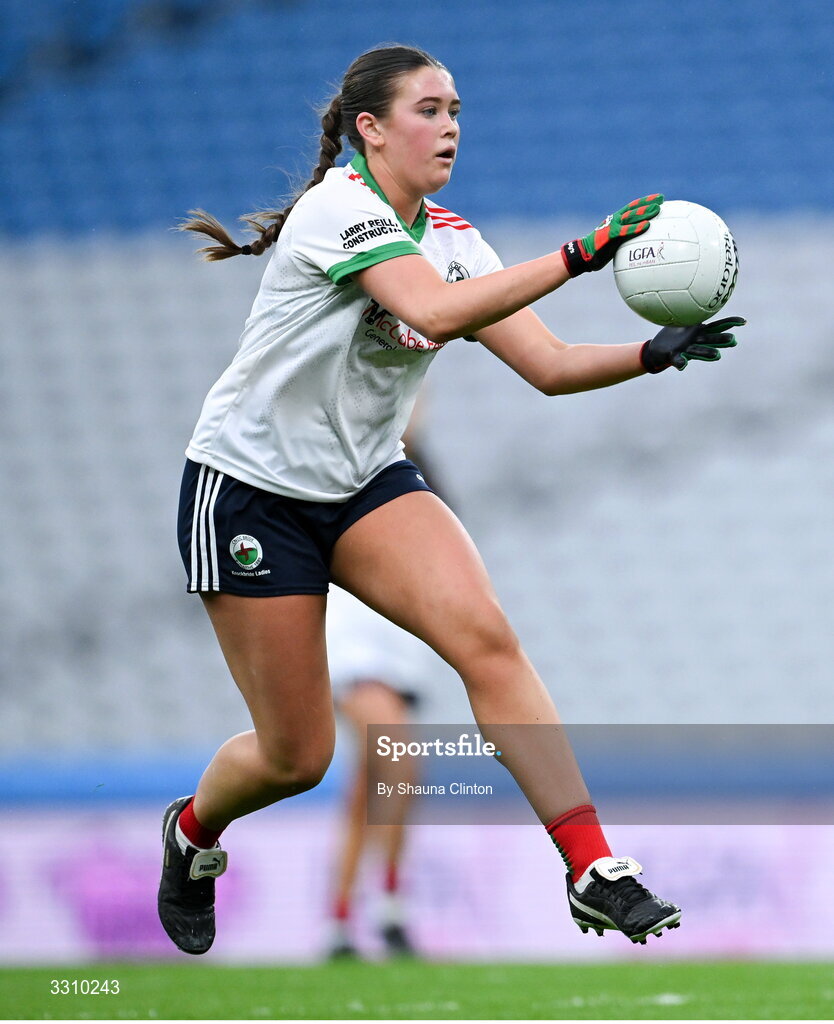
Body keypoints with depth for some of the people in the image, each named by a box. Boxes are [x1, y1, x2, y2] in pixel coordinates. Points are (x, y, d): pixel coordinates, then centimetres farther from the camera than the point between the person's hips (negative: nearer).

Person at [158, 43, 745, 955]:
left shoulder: (450, 239, 4)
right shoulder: (340, 205, -19)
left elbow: (549, 365, -1)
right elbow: (436, 313, -35)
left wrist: (654, 352, -18)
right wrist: (581, 254, -39)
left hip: (368, 482, 6)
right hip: (248, 490, -6)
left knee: (486, 638, -21)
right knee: (296, 758, 0)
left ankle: (592, 871, -25)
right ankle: (191, 829, 34)